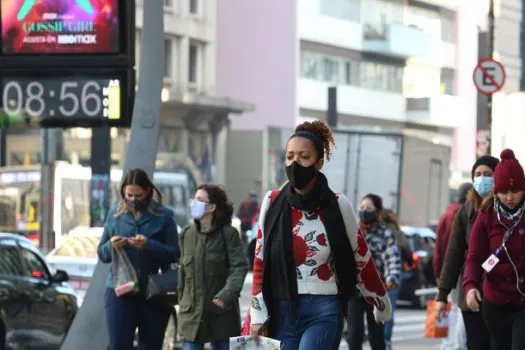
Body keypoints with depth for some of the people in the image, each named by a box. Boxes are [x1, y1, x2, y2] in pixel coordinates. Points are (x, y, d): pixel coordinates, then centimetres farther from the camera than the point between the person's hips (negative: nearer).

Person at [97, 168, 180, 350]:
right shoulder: (115, 214, 8)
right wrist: (111, 246, -11)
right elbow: (101, 254, 11)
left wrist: (149, 246, -21)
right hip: (119, 292, 1)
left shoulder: (163, 216, 0)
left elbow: (174, 254, -6)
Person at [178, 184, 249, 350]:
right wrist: (182, 302, 11)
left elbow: (239, 266, -15)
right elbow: (184, 271, 13)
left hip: (222, 312, -4)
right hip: (192, 313, 4)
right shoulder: (187, 234, 8)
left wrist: (229, 292, -30)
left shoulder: (228, 233, -6)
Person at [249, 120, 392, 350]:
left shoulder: (338, 206, -3)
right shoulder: (272, 203, 3)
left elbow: (362, 260, 8)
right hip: (282, 313, 3)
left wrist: (382, 304, 18)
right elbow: (260, 263, 8)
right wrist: (258, 315, 4)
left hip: (324, 313, -3)